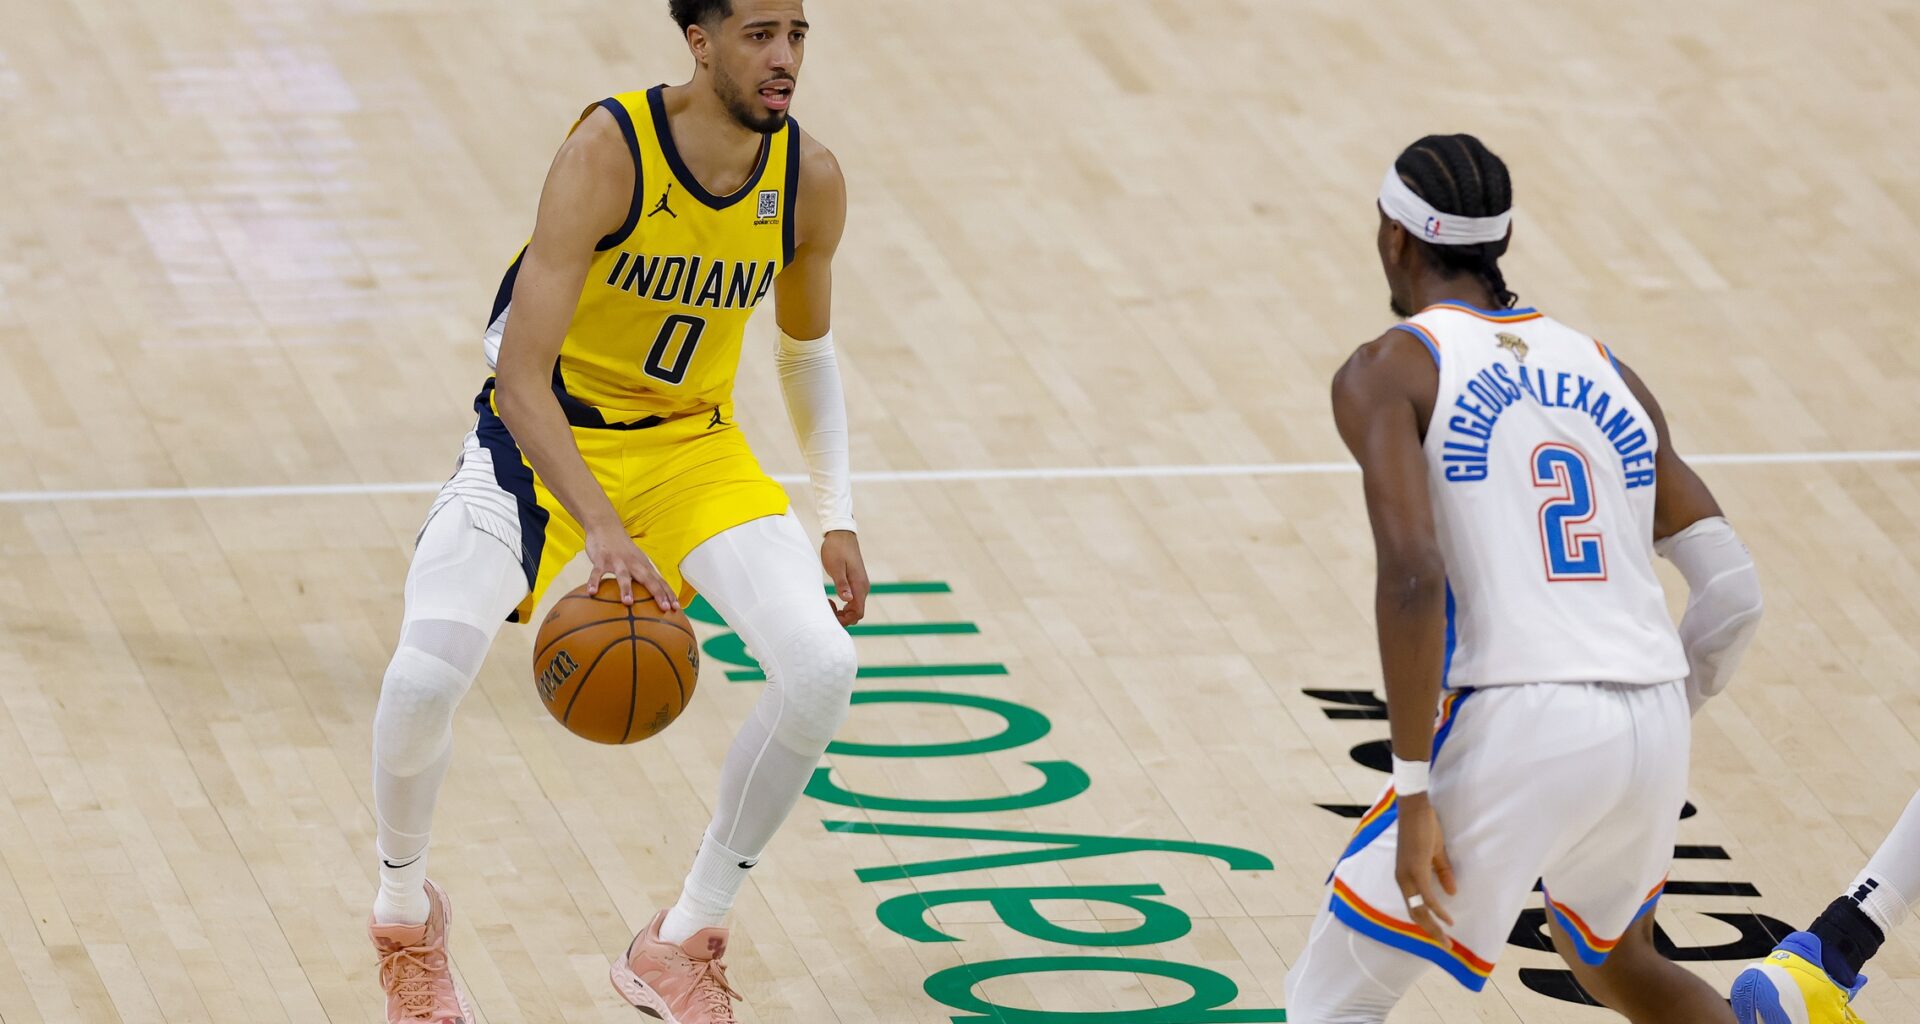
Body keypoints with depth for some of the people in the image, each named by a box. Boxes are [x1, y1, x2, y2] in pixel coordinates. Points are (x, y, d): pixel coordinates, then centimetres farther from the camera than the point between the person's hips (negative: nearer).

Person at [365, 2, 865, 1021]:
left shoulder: (810, 180, -10)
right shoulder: (609, 151, -26)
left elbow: (807, 346, 12)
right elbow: (521, 373, -31)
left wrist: (837, 516, 5)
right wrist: (601, 530, -42)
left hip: (692, 444, 4)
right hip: (542, 436, -4)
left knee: (821, 666, -17)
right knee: (424, 675, -26)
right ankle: (404, 916, 7)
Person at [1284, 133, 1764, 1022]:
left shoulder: (1387, 373, 3)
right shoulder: (1606, 371, 20)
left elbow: (1412, 575, -13)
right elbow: (1734, 592, 13)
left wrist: (1414, 792, -13)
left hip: (1514, 724, -6)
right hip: (1651, 731, 6)